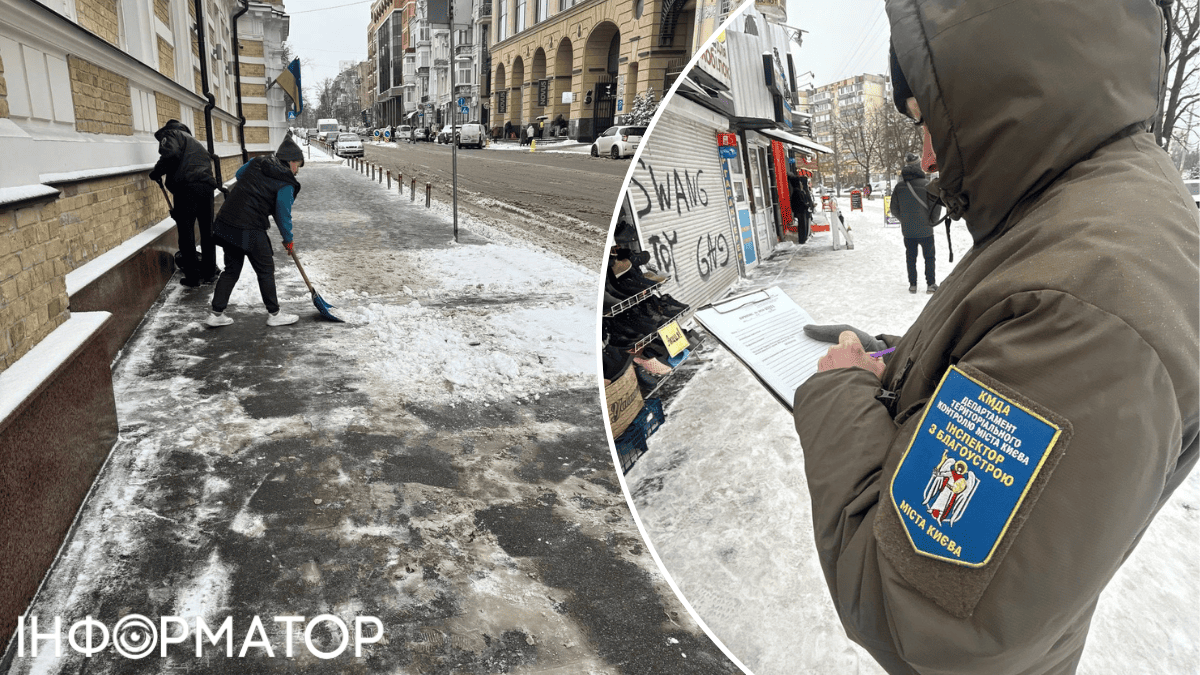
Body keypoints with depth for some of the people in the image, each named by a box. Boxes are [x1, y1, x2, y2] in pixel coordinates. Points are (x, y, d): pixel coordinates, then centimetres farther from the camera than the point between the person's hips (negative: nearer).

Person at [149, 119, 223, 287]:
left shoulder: (170, 134, 10)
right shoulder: (194, 141, 34)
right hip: (207, 186, 7)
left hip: (186, 186, -7)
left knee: (186, 232, 0)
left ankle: (193, 277, 3)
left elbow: (171, 154, -14)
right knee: (207, 231, 15)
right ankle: (210, 272, 22)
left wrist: (157, 171, 3)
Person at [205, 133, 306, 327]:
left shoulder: (255, 163, 10)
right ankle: (274, 314, 18)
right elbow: (283, 215, -6)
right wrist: (288, 241, 7)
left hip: (225, 222, 7)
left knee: (231, 269, 17)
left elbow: (238, 174, 30)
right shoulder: (285, 184, -9)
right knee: (265, 270, 8)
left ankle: (216, 313, 20)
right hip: (249, 230, -7)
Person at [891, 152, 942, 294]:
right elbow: (936, 205, -10)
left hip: (907, 230, 3)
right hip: (925, 229, -3)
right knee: (929, 256, 10)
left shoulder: (899, 186, -2)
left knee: (911, 257, 12)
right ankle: (931, 284, 10)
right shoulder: (927, 184, -12)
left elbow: (894, 209, 6)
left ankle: (912, 285, 14)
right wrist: (932, 221, 7)